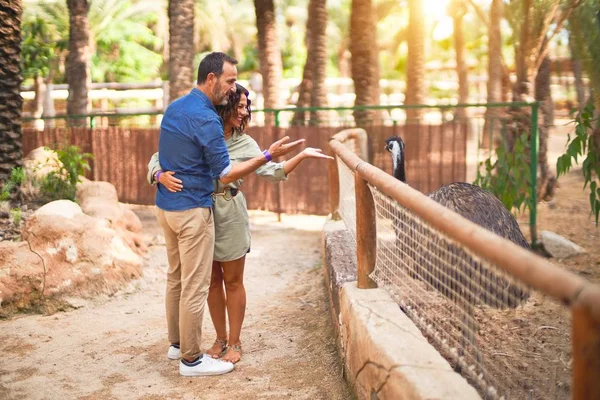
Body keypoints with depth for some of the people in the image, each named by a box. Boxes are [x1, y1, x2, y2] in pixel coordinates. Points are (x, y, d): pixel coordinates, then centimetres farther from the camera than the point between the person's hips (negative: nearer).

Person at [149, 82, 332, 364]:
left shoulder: (244, 144, 0)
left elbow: (273, 172, -4)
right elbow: (157, 159, -5)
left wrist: (302, 155, -15)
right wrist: (161, 176, -27)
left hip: (230, 217, 0)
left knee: (233, 281, 7)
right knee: (212, 280, 12)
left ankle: (234, 342, 21)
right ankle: (220, 339, 28)